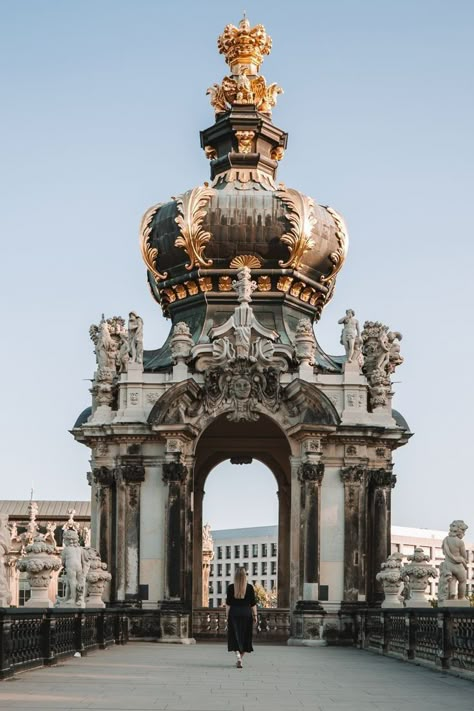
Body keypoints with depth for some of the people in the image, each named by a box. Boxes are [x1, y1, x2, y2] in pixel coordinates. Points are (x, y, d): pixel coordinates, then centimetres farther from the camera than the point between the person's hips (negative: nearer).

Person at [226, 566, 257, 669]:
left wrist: (227, 615, 6)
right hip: (246, 613, 0)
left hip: (234, 614, 0)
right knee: (245, 637, 11)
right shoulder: (249, 588, -2)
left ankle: (238, 656, -19)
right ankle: (240, 659, 17)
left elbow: (228, 604, 0)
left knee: (235, 637, 2)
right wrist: (255, 615, 8)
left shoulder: (231, 588, -2)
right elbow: (253, 604, 0)